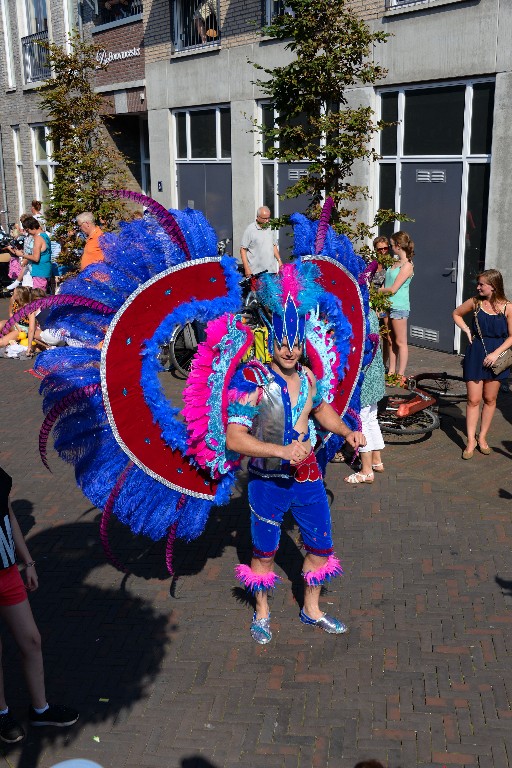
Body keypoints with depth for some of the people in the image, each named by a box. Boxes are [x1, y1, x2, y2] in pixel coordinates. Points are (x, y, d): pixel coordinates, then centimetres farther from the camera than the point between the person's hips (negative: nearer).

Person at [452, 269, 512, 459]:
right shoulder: (475, 302, -3)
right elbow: (457, 314, 15)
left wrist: (496, 353, -15)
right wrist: (467, 330, 2)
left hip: (496, 357, 0)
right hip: (475, 355, 1)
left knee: (489, 399, 10)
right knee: (473, 400, -1)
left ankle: (482, 437, 25)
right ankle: (471, 441, 6)